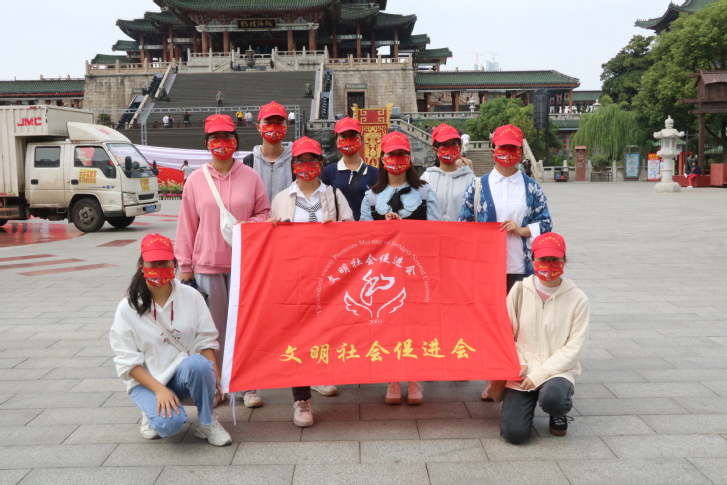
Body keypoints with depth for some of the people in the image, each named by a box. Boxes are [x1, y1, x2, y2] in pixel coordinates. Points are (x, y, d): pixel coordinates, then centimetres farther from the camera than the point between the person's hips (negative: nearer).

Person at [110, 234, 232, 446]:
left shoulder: (191, 296, -4)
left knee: (198, 364, -35)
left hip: (186, 373, 2)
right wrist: (159, 389, -21)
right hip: (147, 381, -1)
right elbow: (127, 361, -9)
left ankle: (207, 423, -10)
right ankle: (153, 410, 8)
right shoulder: (127, 308, -9)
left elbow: (206, 340, -1)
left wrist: (213, 374, -18)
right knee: (169, 424, -30)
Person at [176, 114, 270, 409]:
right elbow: (187, 224, 5)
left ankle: (248, 386, 13)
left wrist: (247, 225, -13)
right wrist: (185, 265, 4)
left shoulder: (250, 177, 3)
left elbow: (265, 213, 9)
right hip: (206, 264, 0)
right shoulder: (196, 179, 4)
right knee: (213, 326, 6)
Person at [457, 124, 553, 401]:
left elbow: (546, 224, 7)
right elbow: (463, 224, 7)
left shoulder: (532, 188, 7)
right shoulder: (478, 186, 7)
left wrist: (522, 230, -10)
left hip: (520, 267, 0)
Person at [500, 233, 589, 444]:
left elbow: (574, 347, -8)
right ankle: (527, 400, 21)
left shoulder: (577, 299, -5)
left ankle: (559, 413, 4)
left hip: (559, 370, -1)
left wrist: (539, 374, -15)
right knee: (513, 433, -14)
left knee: (552, 398, -36)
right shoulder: (520, 290, -1)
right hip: (522, 371, 1)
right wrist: (518, 365, -11)